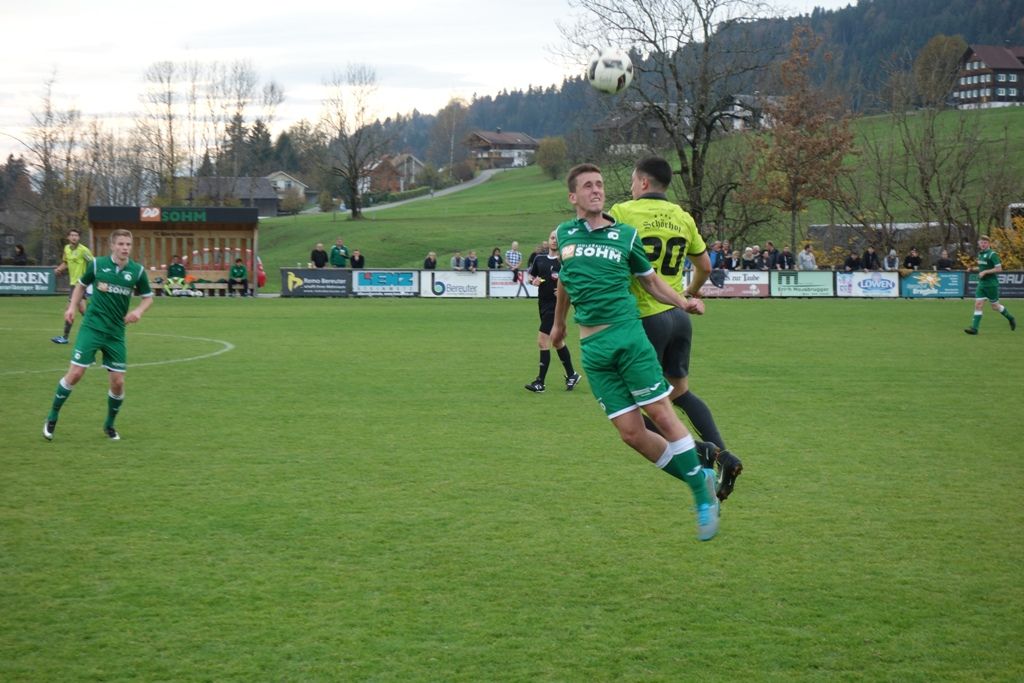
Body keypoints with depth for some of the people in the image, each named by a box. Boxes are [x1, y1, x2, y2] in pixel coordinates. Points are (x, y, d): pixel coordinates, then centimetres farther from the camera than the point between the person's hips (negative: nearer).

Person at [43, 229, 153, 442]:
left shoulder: (137, 271, -2)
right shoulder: (97, 264, -4)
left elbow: (148, 297, 10)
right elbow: (82, 284, 14)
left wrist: (138, 311, -10)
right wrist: (72, 307, 2)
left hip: (116, 333, 2)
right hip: (92, 327, -2)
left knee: (118, 382, 1)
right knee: (75, 373, -9)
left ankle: (109, 425, 25)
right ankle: (52, 418, 8)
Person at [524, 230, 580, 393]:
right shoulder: (539, 260, 8)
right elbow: (530, 275, 19)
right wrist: (533, 280, -3)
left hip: (556, 305, -7)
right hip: (543, 304, 7)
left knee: (542, 342, -12)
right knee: (557, 342, 17)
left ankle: (540, 382, -6)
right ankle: (571, 375, 32)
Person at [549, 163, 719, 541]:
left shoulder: (625, 235, 4)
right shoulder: (564, 234, 11)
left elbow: (652, 282, 12)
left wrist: (683, 302, -5)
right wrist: (559, 322, 38)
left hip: (627, 335, -2)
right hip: (592, 347, 2)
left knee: (661, 414, -7)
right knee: (631, 432, -3)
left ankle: (704, 497, 5)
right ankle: (700, 477, 13)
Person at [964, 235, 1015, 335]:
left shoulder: (992, 254, -14)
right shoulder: (980, 254, 10)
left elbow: (999, 269, -18)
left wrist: (985, 272, -21)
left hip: (991, 284, -7)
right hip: (982, 284, 7)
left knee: (995, 306, 5)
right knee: (978, 304, -4)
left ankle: (1010, 319, 29)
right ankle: (974, 328, -7)